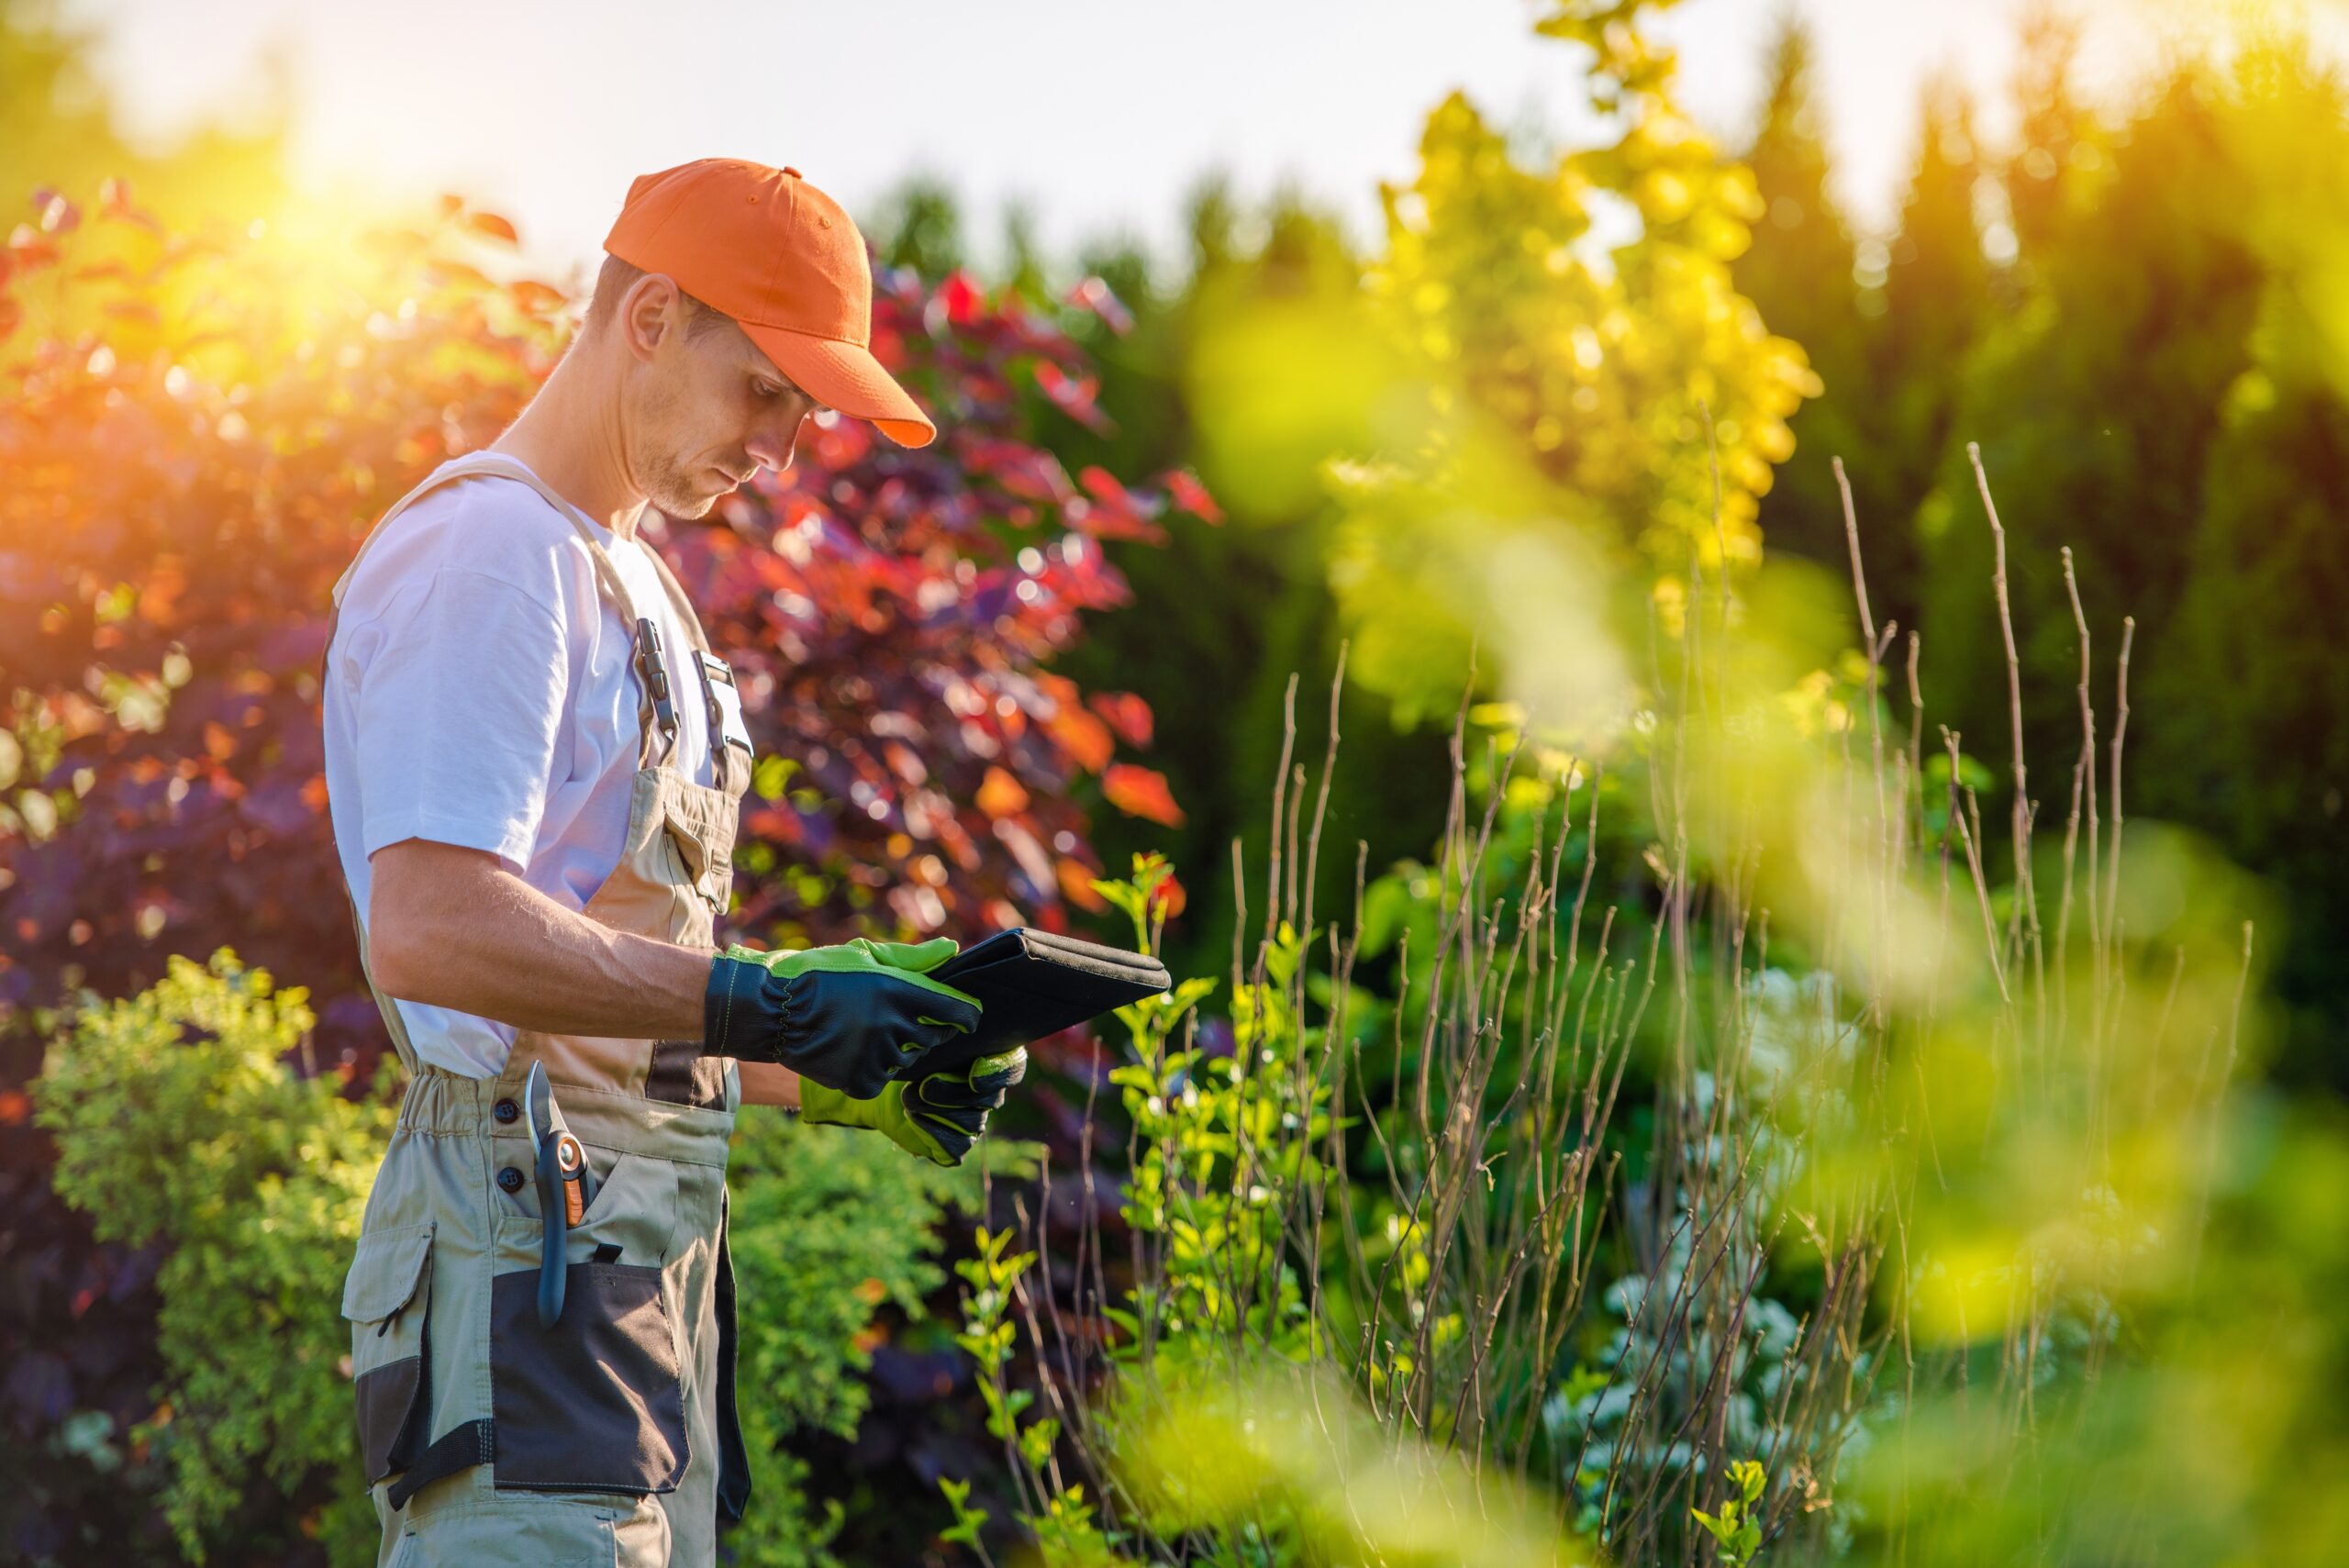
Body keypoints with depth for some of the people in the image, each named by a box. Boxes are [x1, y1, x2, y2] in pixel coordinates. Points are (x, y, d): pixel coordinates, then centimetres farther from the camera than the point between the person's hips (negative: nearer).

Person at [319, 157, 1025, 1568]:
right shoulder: (488, 548, -7)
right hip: (531, 1227, -10)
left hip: (650, 1251, 10)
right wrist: (763, 1005, -21)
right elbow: (429, 932, -21)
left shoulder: (633, 585, 24)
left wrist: (837, 1076, 10)